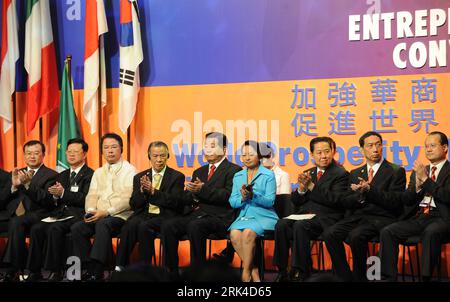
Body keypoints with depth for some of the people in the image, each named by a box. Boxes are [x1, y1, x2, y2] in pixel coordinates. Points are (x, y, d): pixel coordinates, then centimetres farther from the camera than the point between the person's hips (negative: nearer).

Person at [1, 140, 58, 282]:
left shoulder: (51, 175, 8)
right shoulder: (17, 173, 24)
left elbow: (48, 201, -8)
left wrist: (28, 184, -19)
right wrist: (14, 186, -4)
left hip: (36, 215, -5)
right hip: (14, 214, 5)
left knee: (16, 222, -35)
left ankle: (13, 271, -30)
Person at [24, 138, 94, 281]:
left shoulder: (90, 175, 1)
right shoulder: (62, 175, 24)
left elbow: (85, 199, -13)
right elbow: (54, 201, 19)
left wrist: (63, 193, -18)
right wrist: (55, 195, -4)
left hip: (76, 215, -6)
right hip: (60, 213, 6)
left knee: (55, 228, -34)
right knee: (36, 228, -20)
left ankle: (56, 271, -26)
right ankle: (35, 271, -18)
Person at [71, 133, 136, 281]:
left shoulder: (129, 170, 2)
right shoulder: (98, 172, 23)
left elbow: (128, 199, -10)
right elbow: (92, 195, 15)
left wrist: (106, 212, -18)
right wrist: (91, 211, -7)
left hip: (120, 216, -6)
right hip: (98, 216, 6)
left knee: (102, 224, -36)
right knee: (76, 228, -21)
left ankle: (96, 273, -34)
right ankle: (89, 269, -16)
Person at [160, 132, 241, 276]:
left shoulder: (233, 170, 5)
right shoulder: (199, 172, 27)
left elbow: (228, 196, -11)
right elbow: (185, 199, 21)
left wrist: (203, 190, -17)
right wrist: (193, 193, -3)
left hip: (218, 216, -6)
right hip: (195, 214, 6)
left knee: (195, 226, -36)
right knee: (168, 225, -20)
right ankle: (171, 272, -15)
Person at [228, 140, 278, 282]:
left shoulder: (268, 175, 2)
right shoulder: (238, 176, 16)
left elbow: (270, 201, -8)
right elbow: (232, 202, 8)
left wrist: (253, 195, -25)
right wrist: (243, 198, -14)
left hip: (264, 216, -4)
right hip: (244, 215, 4)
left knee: (248, 232, -33)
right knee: (234, 234, -28)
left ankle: (246, 273, -18)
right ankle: (254, 271, -17)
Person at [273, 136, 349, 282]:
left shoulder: (341, 174, 2)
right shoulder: (308, 174, 21)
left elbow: (334, 200, -13)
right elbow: (296, 201, 17)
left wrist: (311, 186, -12)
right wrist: (302, 188, -5)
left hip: (325, 218, -6)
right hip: (304, 214, 6)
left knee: (300, 226, -33)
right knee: (281, 224, -23)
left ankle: (301, 272, -26)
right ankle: (282, 271, -20)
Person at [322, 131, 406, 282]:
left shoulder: (396, 171, 5)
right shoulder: (355, 173, 20)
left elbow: (394, 203, -6)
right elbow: (347, 203, 12)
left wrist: (369, 189, -15)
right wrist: (360, 195, -10)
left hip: (381, 218, -5)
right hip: (357, 217, 5)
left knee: (356, 235, -34)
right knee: (329, 234, -23)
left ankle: (359, 277, -14)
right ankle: (345, 277, -12)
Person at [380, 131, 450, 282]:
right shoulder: (418, 171, 20)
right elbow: (406, 200, 13)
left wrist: (425, 179, -11)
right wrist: (417, 186, -5)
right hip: (417, 218, 5)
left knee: (431, 232, -38)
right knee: (387, 232, -19)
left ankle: (426, 277, -33)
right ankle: (389, 277, -20)